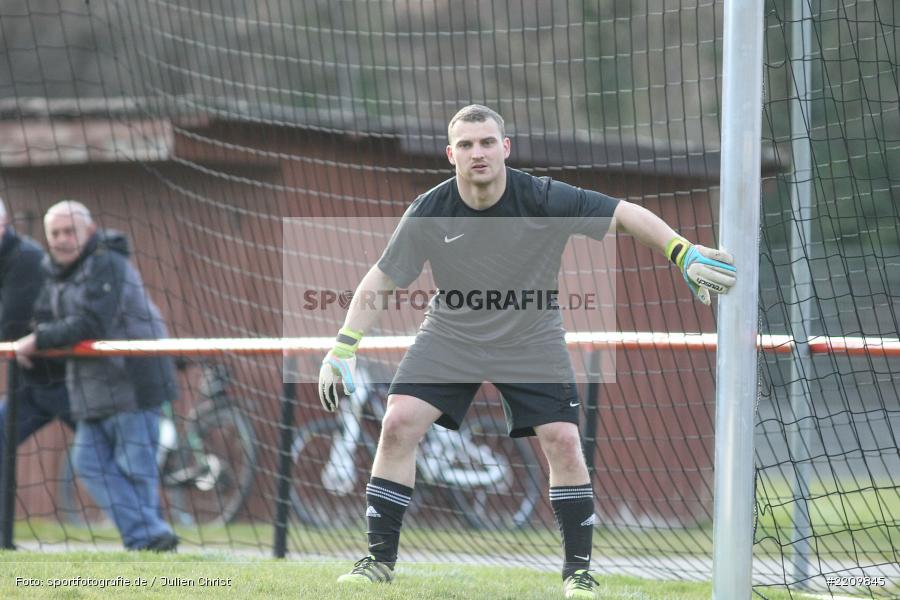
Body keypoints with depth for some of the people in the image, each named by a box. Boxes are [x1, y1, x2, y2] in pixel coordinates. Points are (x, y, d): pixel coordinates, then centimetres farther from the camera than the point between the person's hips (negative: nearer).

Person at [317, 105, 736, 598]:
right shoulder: (429, 213, -18)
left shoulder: (543, 198, -22)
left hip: (531, 340, -1)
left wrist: (685, 253, -27)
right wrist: (343, 348, -16)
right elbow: (380, 280, -10)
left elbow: (625, 214, -17)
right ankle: (379, 558, -2)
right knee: (398, 423, -14)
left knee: (563, 442, -12)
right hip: (451, 333, 1)